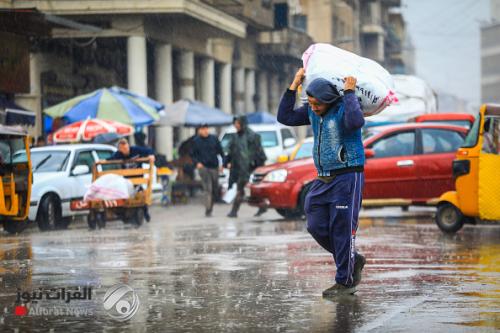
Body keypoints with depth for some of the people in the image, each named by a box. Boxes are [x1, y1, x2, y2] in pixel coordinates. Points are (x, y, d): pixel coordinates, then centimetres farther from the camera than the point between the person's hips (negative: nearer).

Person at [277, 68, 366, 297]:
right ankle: (353, 261, 21)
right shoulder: (312, 111, 9)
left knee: (342, 228, -7)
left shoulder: (344, 107, -14)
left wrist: (349, 93, -25)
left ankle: (345, 282, 1)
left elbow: (356, 122, -35)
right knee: (316, 226, 4)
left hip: (347, 177, -8)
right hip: (323, 179, 8)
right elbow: (285, 117, 7)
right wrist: (294, 86, 3)